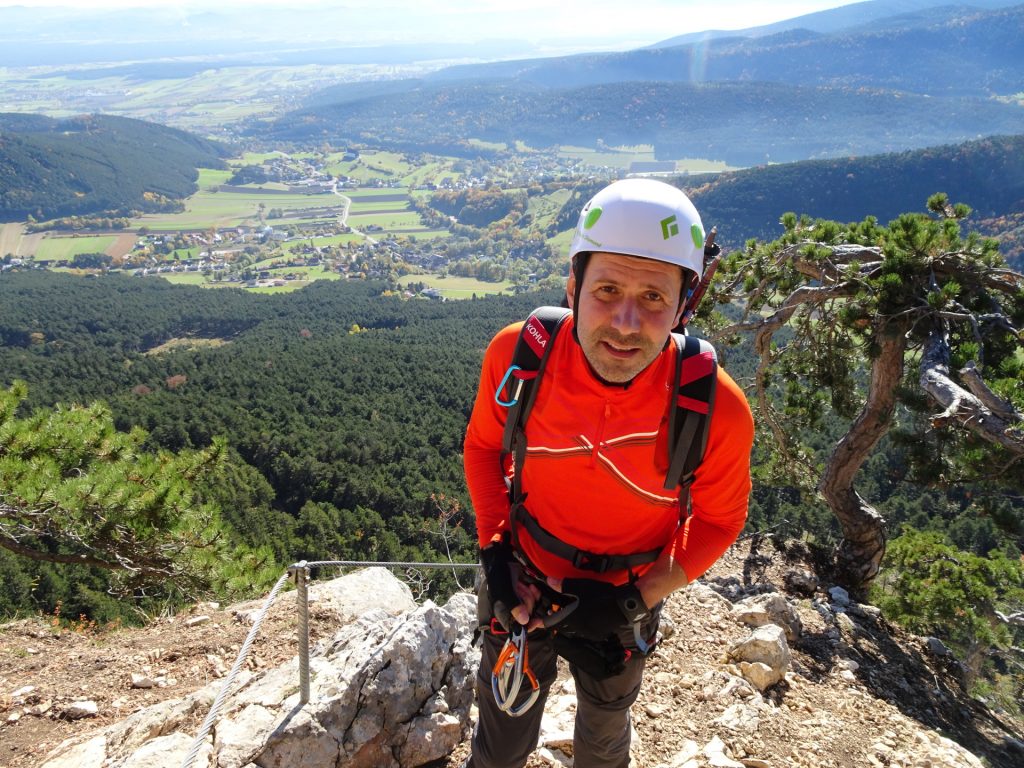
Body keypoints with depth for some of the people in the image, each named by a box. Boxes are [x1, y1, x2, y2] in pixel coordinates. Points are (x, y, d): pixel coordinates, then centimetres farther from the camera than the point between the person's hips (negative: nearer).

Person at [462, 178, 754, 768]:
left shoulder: (716, 410, -29)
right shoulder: (517, 353, -26)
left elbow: (720, 519, -9)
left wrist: (636, 599, -17)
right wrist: (494, 550, -13)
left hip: (623, 603, 0)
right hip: (522, 586, 1)